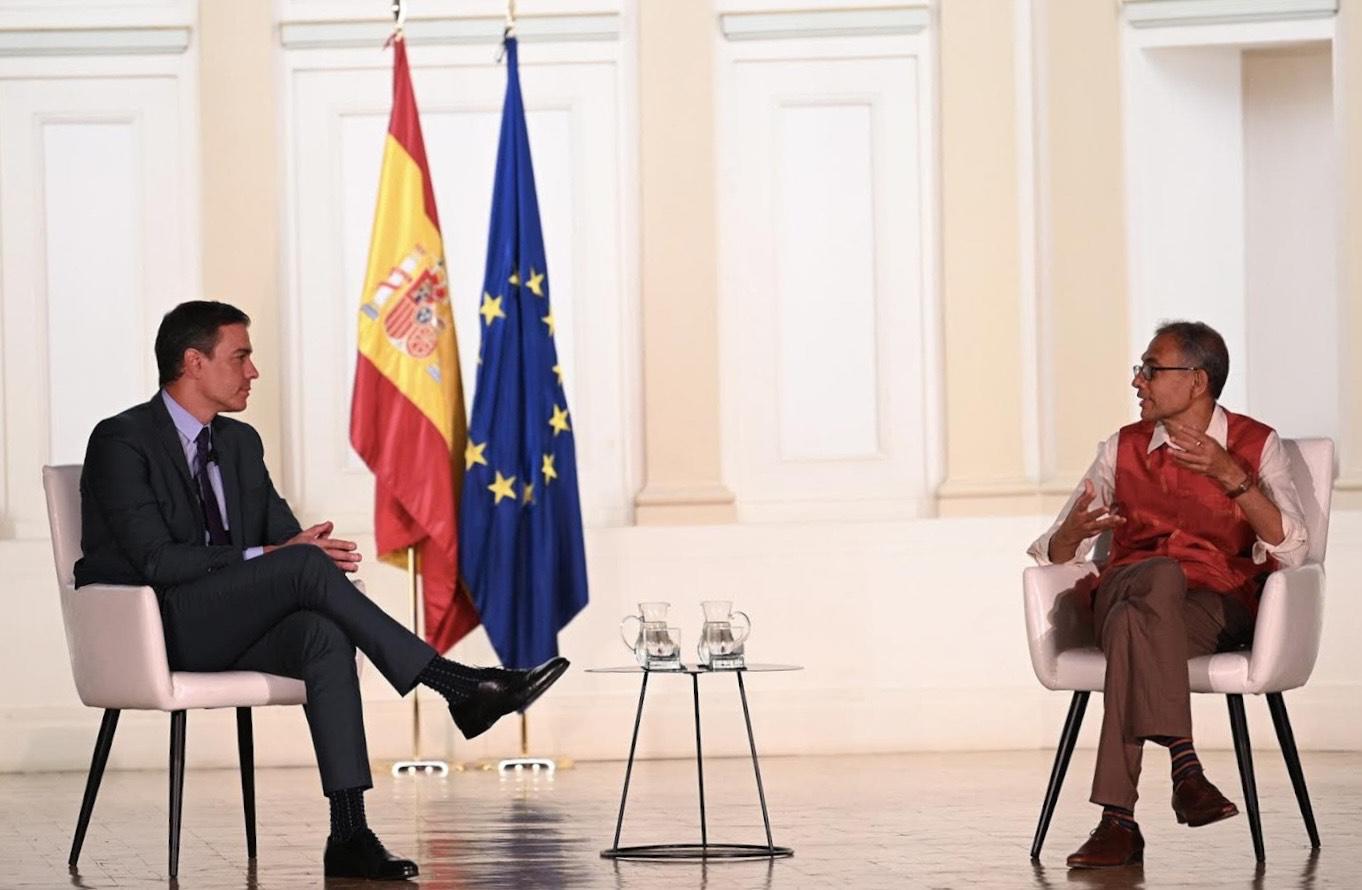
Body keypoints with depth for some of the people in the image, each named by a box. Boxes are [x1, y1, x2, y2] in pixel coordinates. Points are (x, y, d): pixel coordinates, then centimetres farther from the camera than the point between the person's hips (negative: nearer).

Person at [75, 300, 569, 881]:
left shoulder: (240, 442, 16)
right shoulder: (121, 442, -8)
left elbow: (284, 533, 12)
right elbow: (157, 560, -18)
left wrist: (317, 551, -14)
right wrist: (267, 559, -24)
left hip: (227, 629, 7)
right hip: (153, 628, -7)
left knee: (324, 633, -28)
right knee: (305, 566, -28)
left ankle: (349, 834, -34)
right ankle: (458, 688, -27)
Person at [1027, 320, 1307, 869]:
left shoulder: (1256, 445, 6)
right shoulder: (1123, 448, 14)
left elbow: (1289, 552, -9)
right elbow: (1050, 556, 9)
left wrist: (1231, 477, -20)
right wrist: (1074, 531, -15)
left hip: (1220, 610, -2)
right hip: (1122, 591, 2)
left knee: (1132, 623, -37)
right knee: (1160, 576, -36)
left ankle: (1119, 819, -41)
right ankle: (1185, 766, -44)